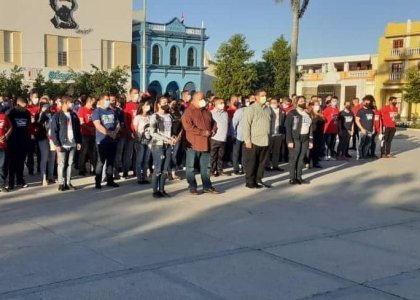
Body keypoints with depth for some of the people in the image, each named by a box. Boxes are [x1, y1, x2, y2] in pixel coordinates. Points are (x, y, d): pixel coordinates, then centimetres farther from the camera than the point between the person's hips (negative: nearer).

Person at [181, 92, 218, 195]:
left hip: (205, 143, 6)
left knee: (205, 167, 12)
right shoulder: (189, 112, -7)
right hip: (193, 143, -6)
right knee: (191, 167, 2)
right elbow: (188, 126, -19)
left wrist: (212, 131, 1)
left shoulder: (207, 112, 15)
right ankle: (192, 187, 11)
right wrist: (203, 132, -18)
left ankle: (207, 186, 19)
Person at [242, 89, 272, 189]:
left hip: (265, 141, 6)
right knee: (251, 163, 2)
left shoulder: (267, 109, 12)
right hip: (254, 141, -6)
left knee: (262, 162, 11)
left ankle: (258, 180, 23)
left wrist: (269, 137, 15)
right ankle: (250, 182, 10)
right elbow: (246, 126, -11)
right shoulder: (250, 109, -8)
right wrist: (247, 140, -15)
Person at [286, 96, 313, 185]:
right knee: (293, 159, -4)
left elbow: (310, 128, 17)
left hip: (305, 139, 6)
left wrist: (311, 140, 10)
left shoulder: (307, 114, 16)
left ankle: (299, 177, 12)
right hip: (295, 139, -6)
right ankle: (292, 178, -1)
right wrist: (289, 140, -16)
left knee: (301, 159, 7)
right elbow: (288, 127, -8)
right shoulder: (292, 113, -3)